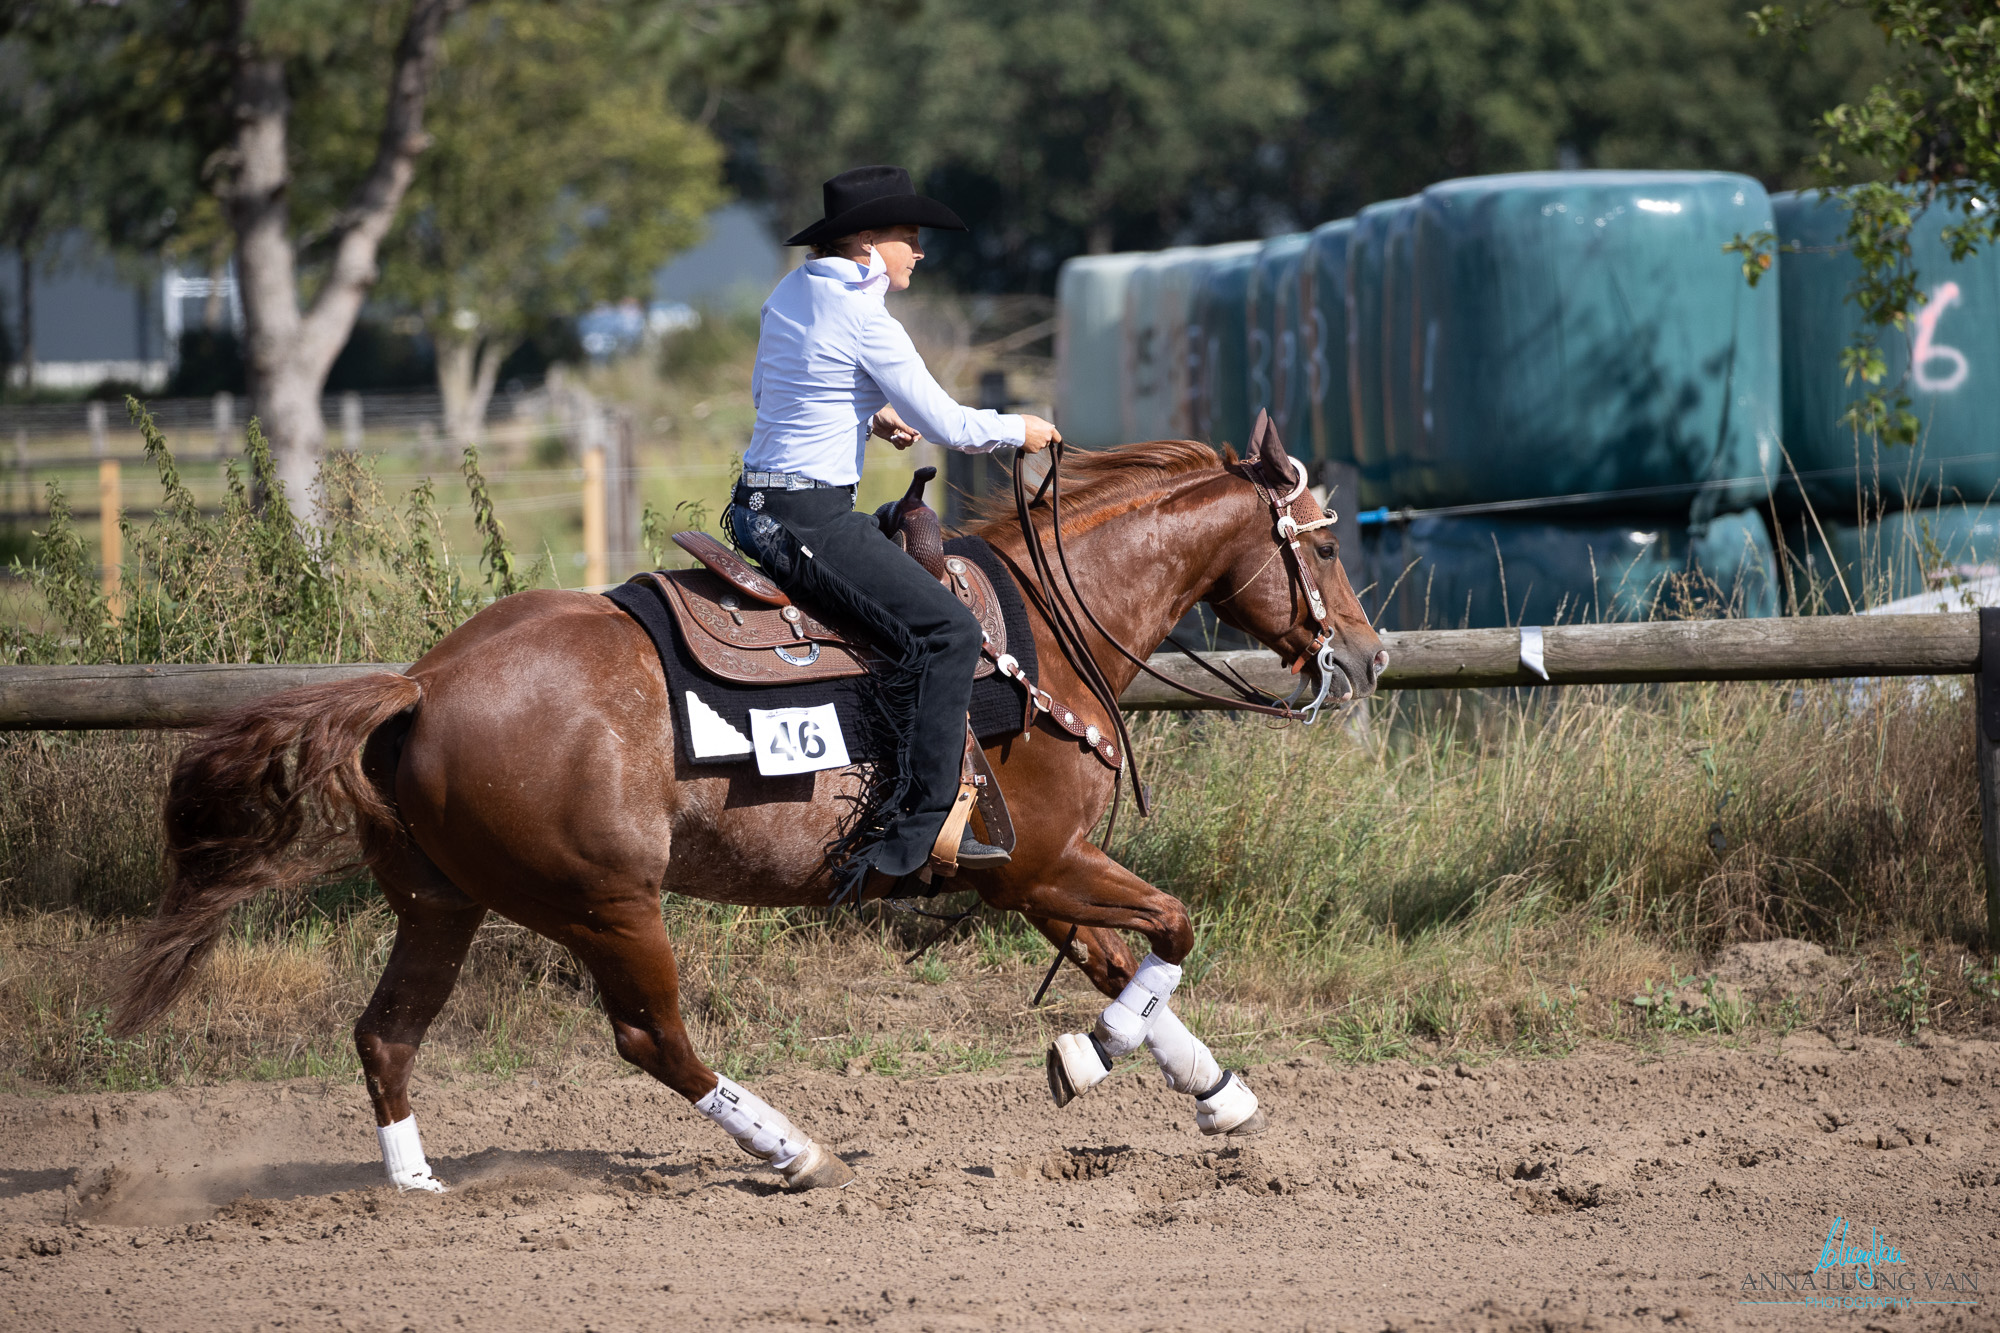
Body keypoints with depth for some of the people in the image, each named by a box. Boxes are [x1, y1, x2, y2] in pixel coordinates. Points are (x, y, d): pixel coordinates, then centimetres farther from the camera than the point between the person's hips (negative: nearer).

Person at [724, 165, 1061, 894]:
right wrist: (1017, 430, 6)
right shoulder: (865, 321, -15)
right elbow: (946, 424, -11)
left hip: (756, 506, 10)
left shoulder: (789, 293, 11)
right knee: (944, 630, -14)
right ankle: (906, 826, -19)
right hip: (807, 518, -10)